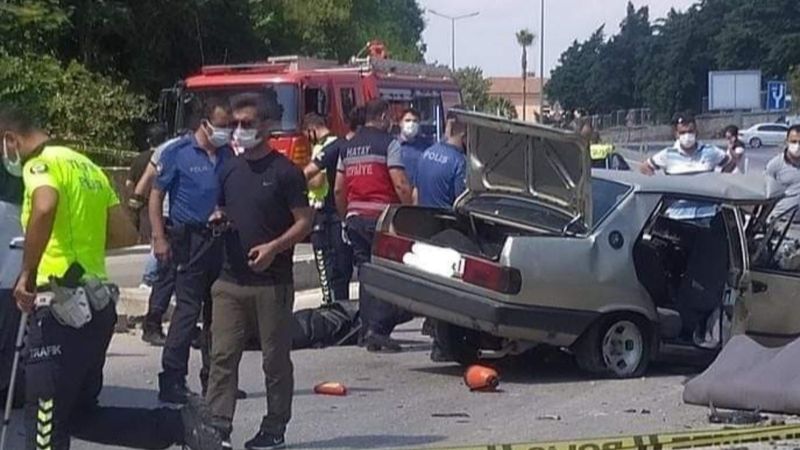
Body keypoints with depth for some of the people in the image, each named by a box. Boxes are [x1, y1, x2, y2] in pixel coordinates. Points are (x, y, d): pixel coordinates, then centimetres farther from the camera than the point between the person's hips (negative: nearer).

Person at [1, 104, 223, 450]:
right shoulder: (85, 166, 20)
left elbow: (45, 208, -32)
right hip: (96, 304, 9)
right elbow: (126, 234, 20)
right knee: (81, 414, 16)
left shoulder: (41, 163, -9)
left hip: (63, 306, -9)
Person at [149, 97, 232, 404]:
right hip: (189, 238, -6)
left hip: (221, 239, 6)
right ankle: (172, 381, -7)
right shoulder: (178, 153, -4)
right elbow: (157, 195, -4)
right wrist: (159, 238, -10)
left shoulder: (227, 155, 12)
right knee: (188, 309, -10)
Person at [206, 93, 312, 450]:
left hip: (272, 282, -5)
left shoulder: (284, 171, -5)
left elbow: (304, 222, -6)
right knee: (222, 355, -2)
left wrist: (274, 247, -20)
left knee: (275, 358, 4)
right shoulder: (230, 170, 13)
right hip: (231, 280, 5)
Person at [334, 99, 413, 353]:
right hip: (381, 216, -6)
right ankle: (378, 328, -13)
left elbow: (339, 190, 16)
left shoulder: (347, 147, 15)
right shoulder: (388, 143, -6)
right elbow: (400, 185, -13)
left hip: (355, 217, 6)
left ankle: (368, 331, 11)